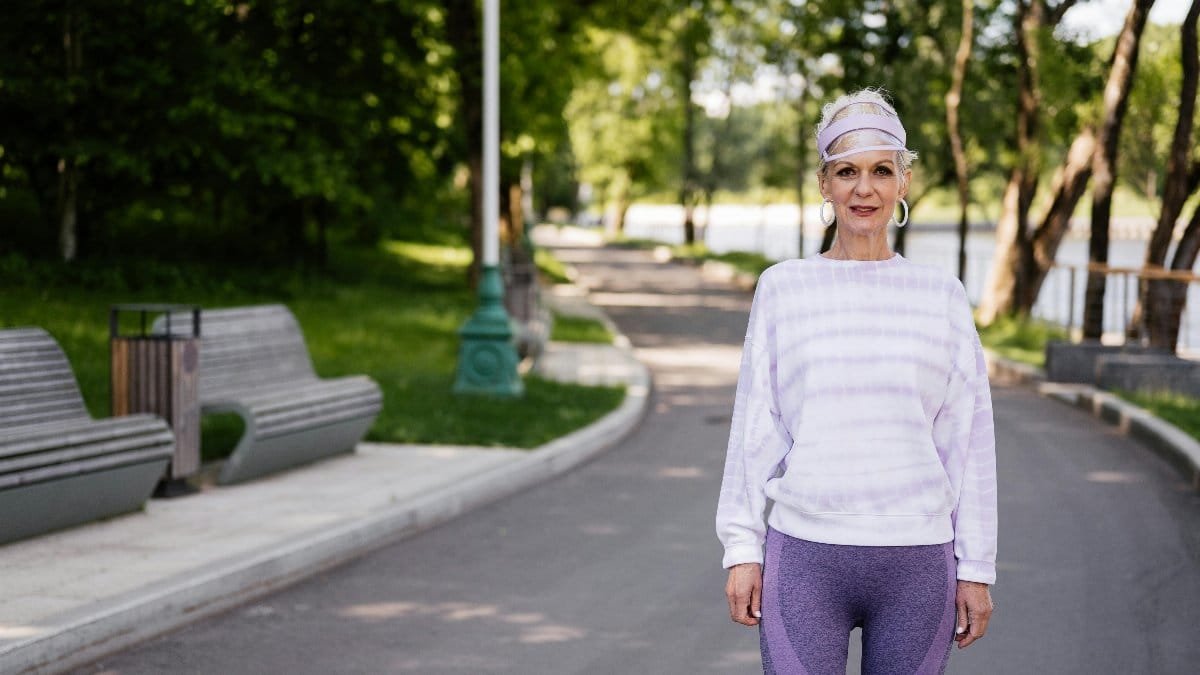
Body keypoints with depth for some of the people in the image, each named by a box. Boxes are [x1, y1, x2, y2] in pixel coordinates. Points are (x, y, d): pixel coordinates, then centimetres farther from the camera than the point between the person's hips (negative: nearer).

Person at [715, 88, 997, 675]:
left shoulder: (941, 297, 6)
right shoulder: (783, 287, 5)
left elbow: (969, 444, 7)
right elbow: (754, 430, 6)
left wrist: (975, 567, 4)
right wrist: (742, 547, 2)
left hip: (917, 560, 1)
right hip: (805, 557, -1)